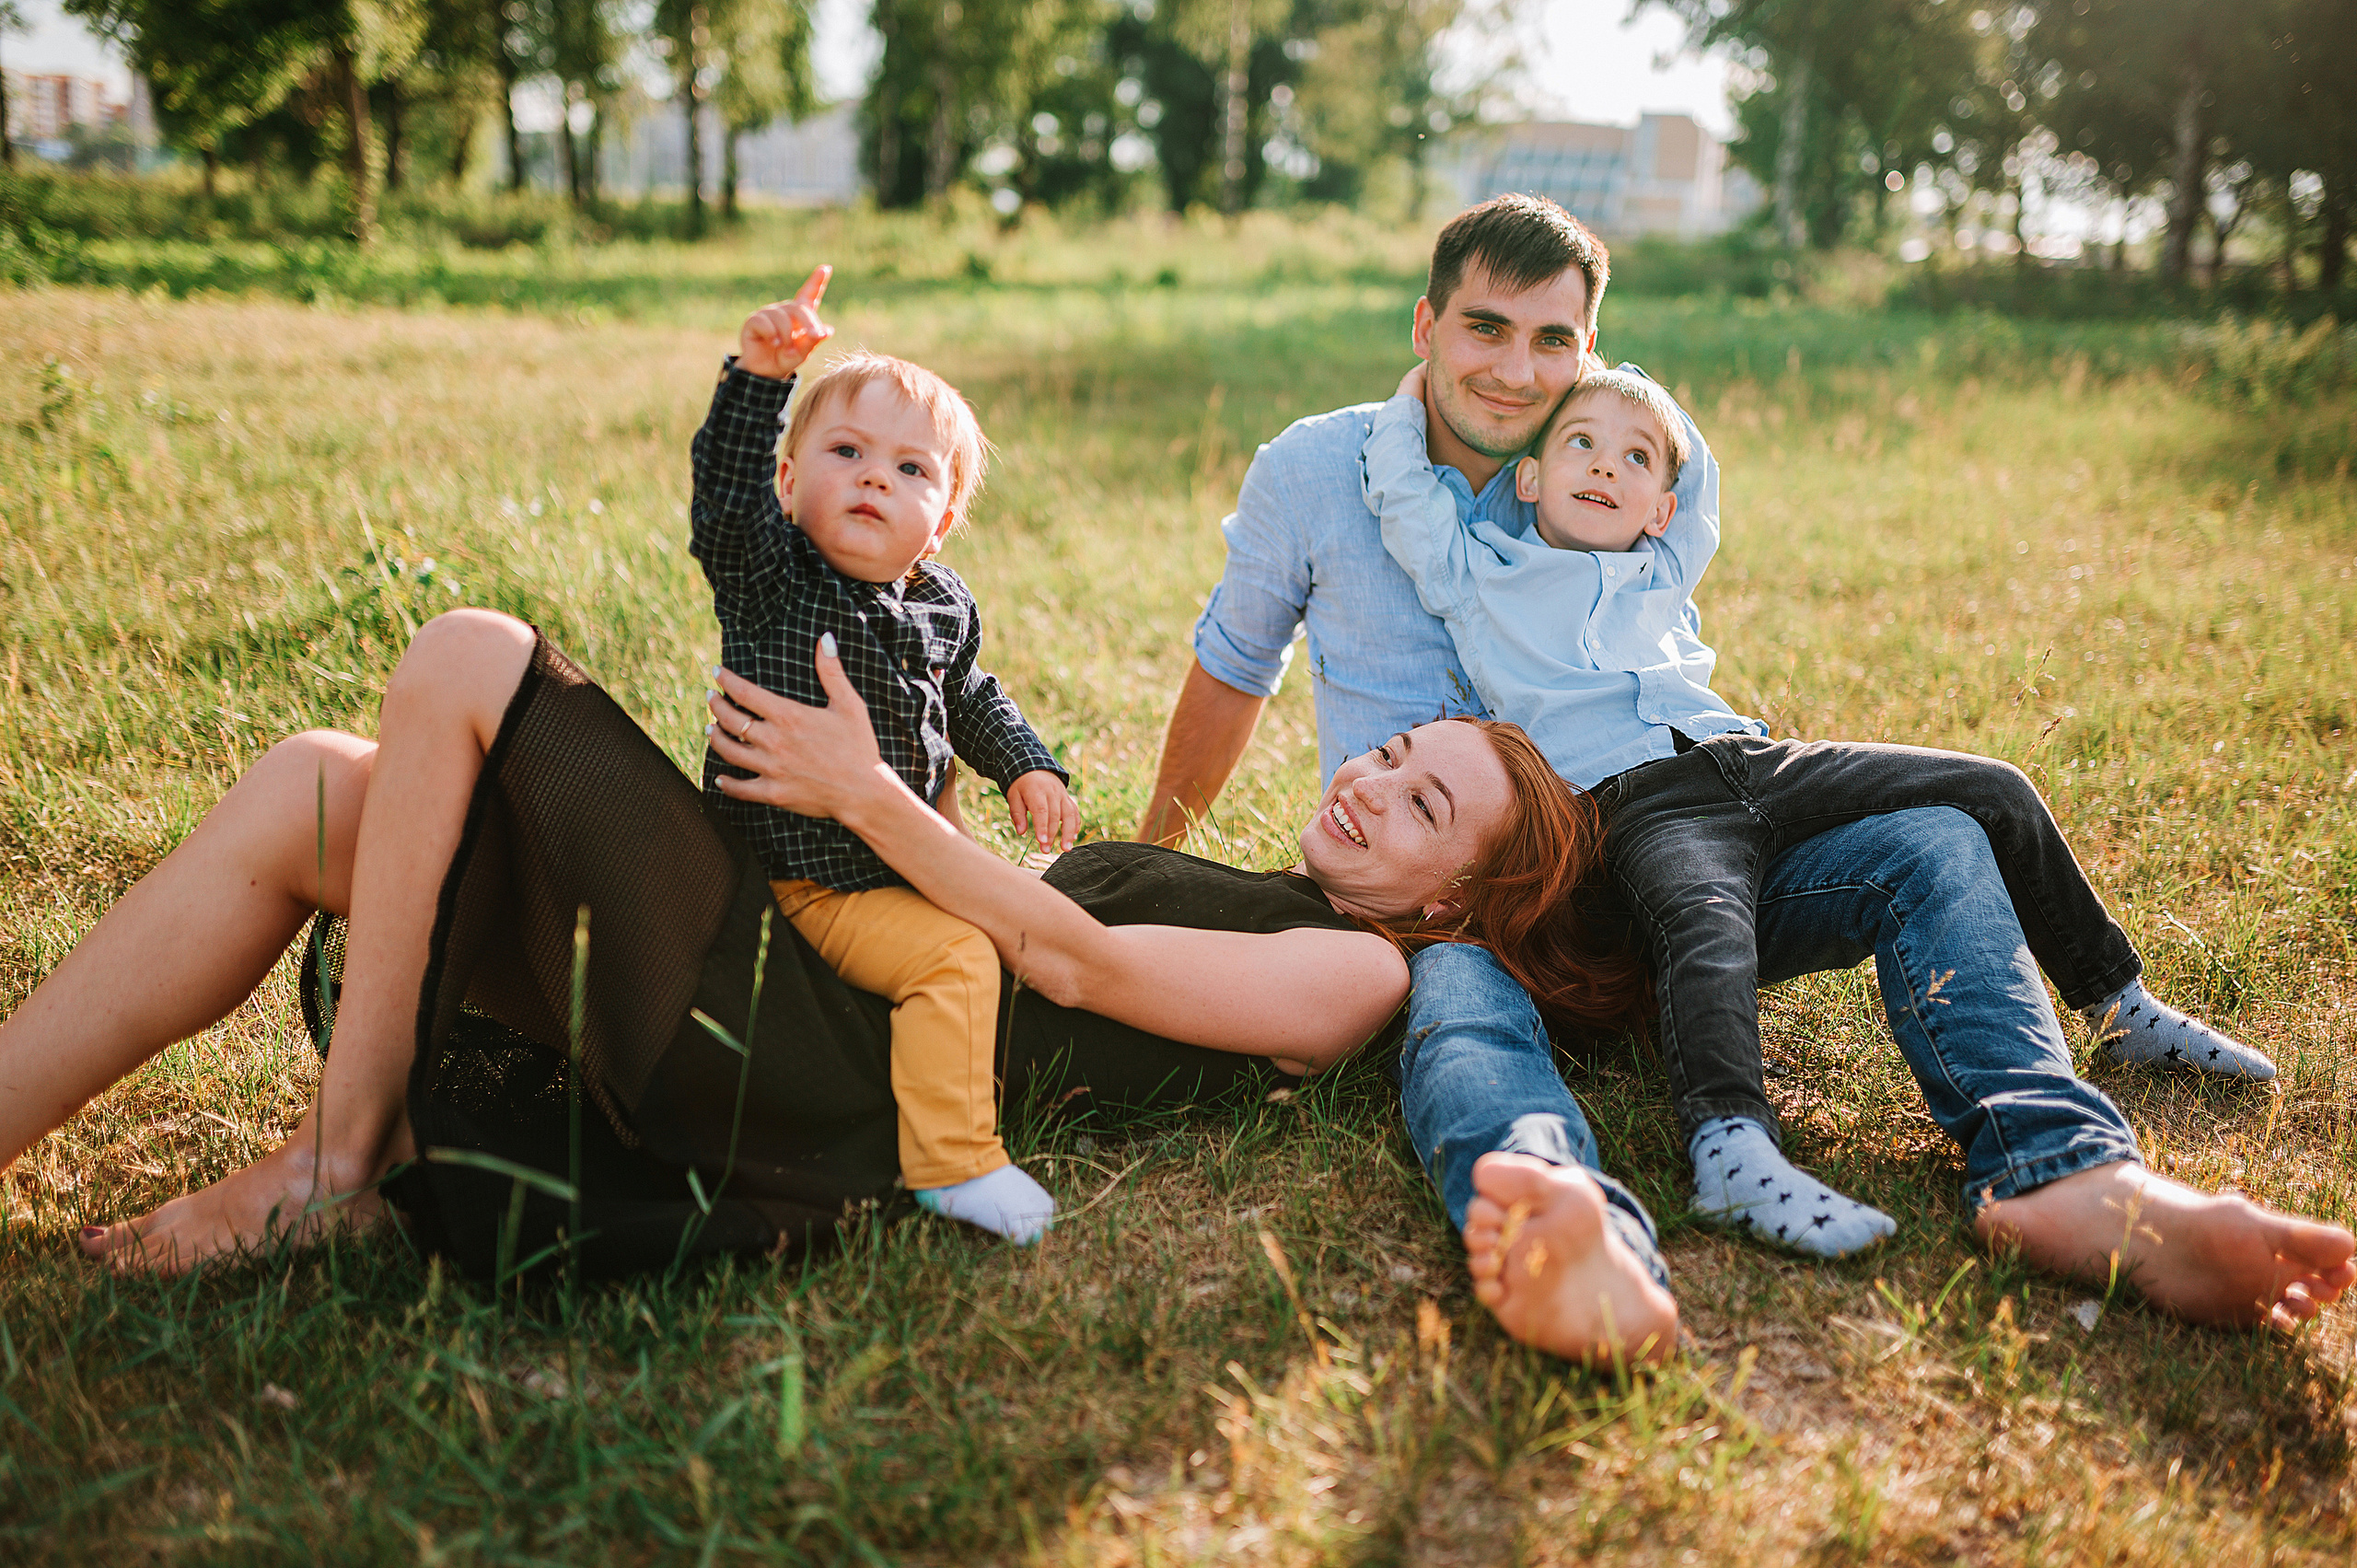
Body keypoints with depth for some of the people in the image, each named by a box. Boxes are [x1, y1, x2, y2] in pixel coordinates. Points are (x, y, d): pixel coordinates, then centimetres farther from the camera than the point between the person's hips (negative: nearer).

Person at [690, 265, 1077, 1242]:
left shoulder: (944, 607, 2)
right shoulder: (768, 580, -14)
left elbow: (972, 699, 19)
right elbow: (726, 491, -35)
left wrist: (1027, 767, 5)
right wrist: (760, 376, -45)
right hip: (811, 887, -7)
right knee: (955, 953, -24)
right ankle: (951, 1161, -18)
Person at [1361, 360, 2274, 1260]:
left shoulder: (1661, 573, 30)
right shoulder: (1479, 575, 15)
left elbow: (1699, 479, 45)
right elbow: (1400, 490, 11)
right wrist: (1416, 393, 25)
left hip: (1756, 761, 7)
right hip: (1639, 797, -6)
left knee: (1991, 794, 1)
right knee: (1705, 926, -40)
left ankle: (2120, 1004, 15)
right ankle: (1731, 1152, -60)